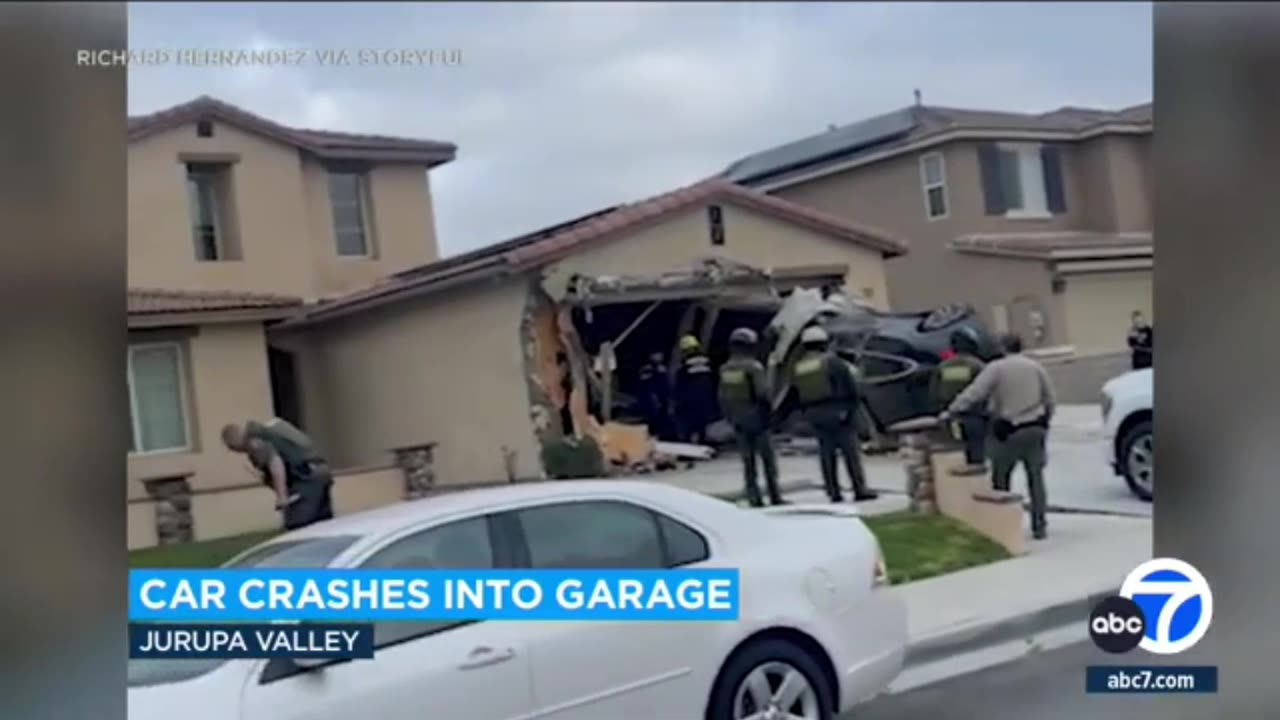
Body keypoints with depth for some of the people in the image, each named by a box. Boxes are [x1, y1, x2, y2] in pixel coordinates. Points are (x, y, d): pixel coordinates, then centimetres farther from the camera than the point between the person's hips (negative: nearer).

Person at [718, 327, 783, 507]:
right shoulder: (753, 367, -14)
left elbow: (723, 397, 8)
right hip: (756, 418, -5)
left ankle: (754, 499, 8)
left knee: (748, 462, 10)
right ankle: (775, 497, 4)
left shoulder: (725, 369, 4)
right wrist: (770, 408, -3)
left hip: (738, 420, 5)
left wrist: (730, 417, 16)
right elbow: (764, 393, -19)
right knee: (768, 459, 5)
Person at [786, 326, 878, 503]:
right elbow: (850, 386, -9)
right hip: (837, 411, -5)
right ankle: (860, 489, -1)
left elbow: (794, 395, 10)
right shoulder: (832, 361, -7)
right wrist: (852, 407, 0)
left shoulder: (797, 368, 8)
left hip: (815, 415, 5)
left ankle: (833, 492, 8)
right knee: (850, 451, 0)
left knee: (826, 453, 9)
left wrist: (807, 412, 16)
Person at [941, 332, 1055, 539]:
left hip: (1007, 431, -4)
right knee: (1036, 477, 11)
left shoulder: (995, 368, -7)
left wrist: (951, 412, -9)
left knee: (1001, 478, 7)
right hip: (1034, 429, 4)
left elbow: (973, 394, -13)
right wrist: (1044, 423, 21)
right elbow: (1049, 400, 9)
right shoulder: (1036, 368, 7)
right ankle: (1039, 525, 11)